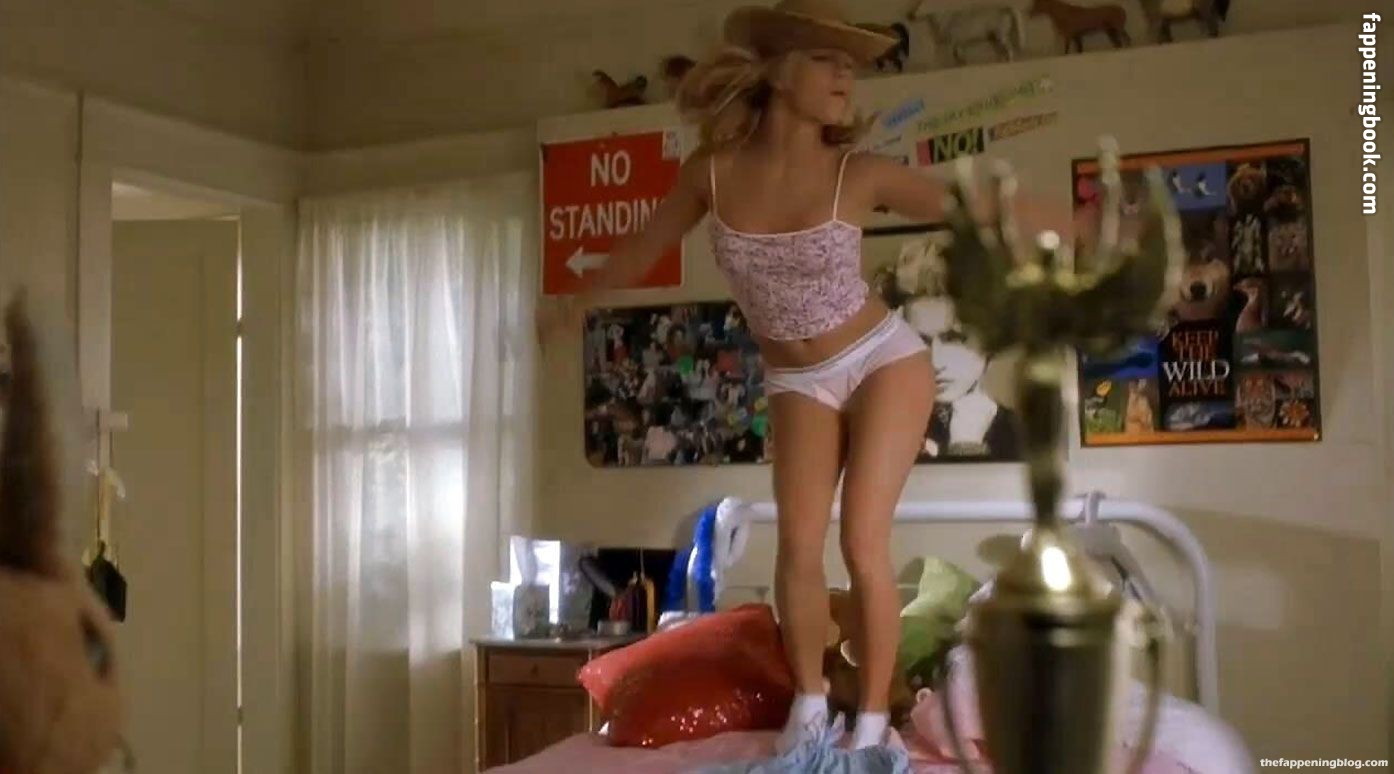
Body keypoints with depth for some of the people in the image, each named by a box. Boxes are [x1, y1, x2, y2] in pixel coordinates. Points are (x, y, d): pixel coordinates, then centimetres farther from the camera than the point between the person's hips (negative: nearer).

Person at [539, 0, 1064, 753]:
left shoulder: (860, 175, -15)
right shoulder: (712, 171, -10)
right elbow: (646, 244, 7)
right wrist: (578, 301, 20)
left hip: (884, 359, -2)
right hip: (798, 382, 2)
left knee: (862, 542, -10)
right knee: (798, 546, -9)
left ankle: (873, 717, 6)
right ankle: (809, 699, 14)